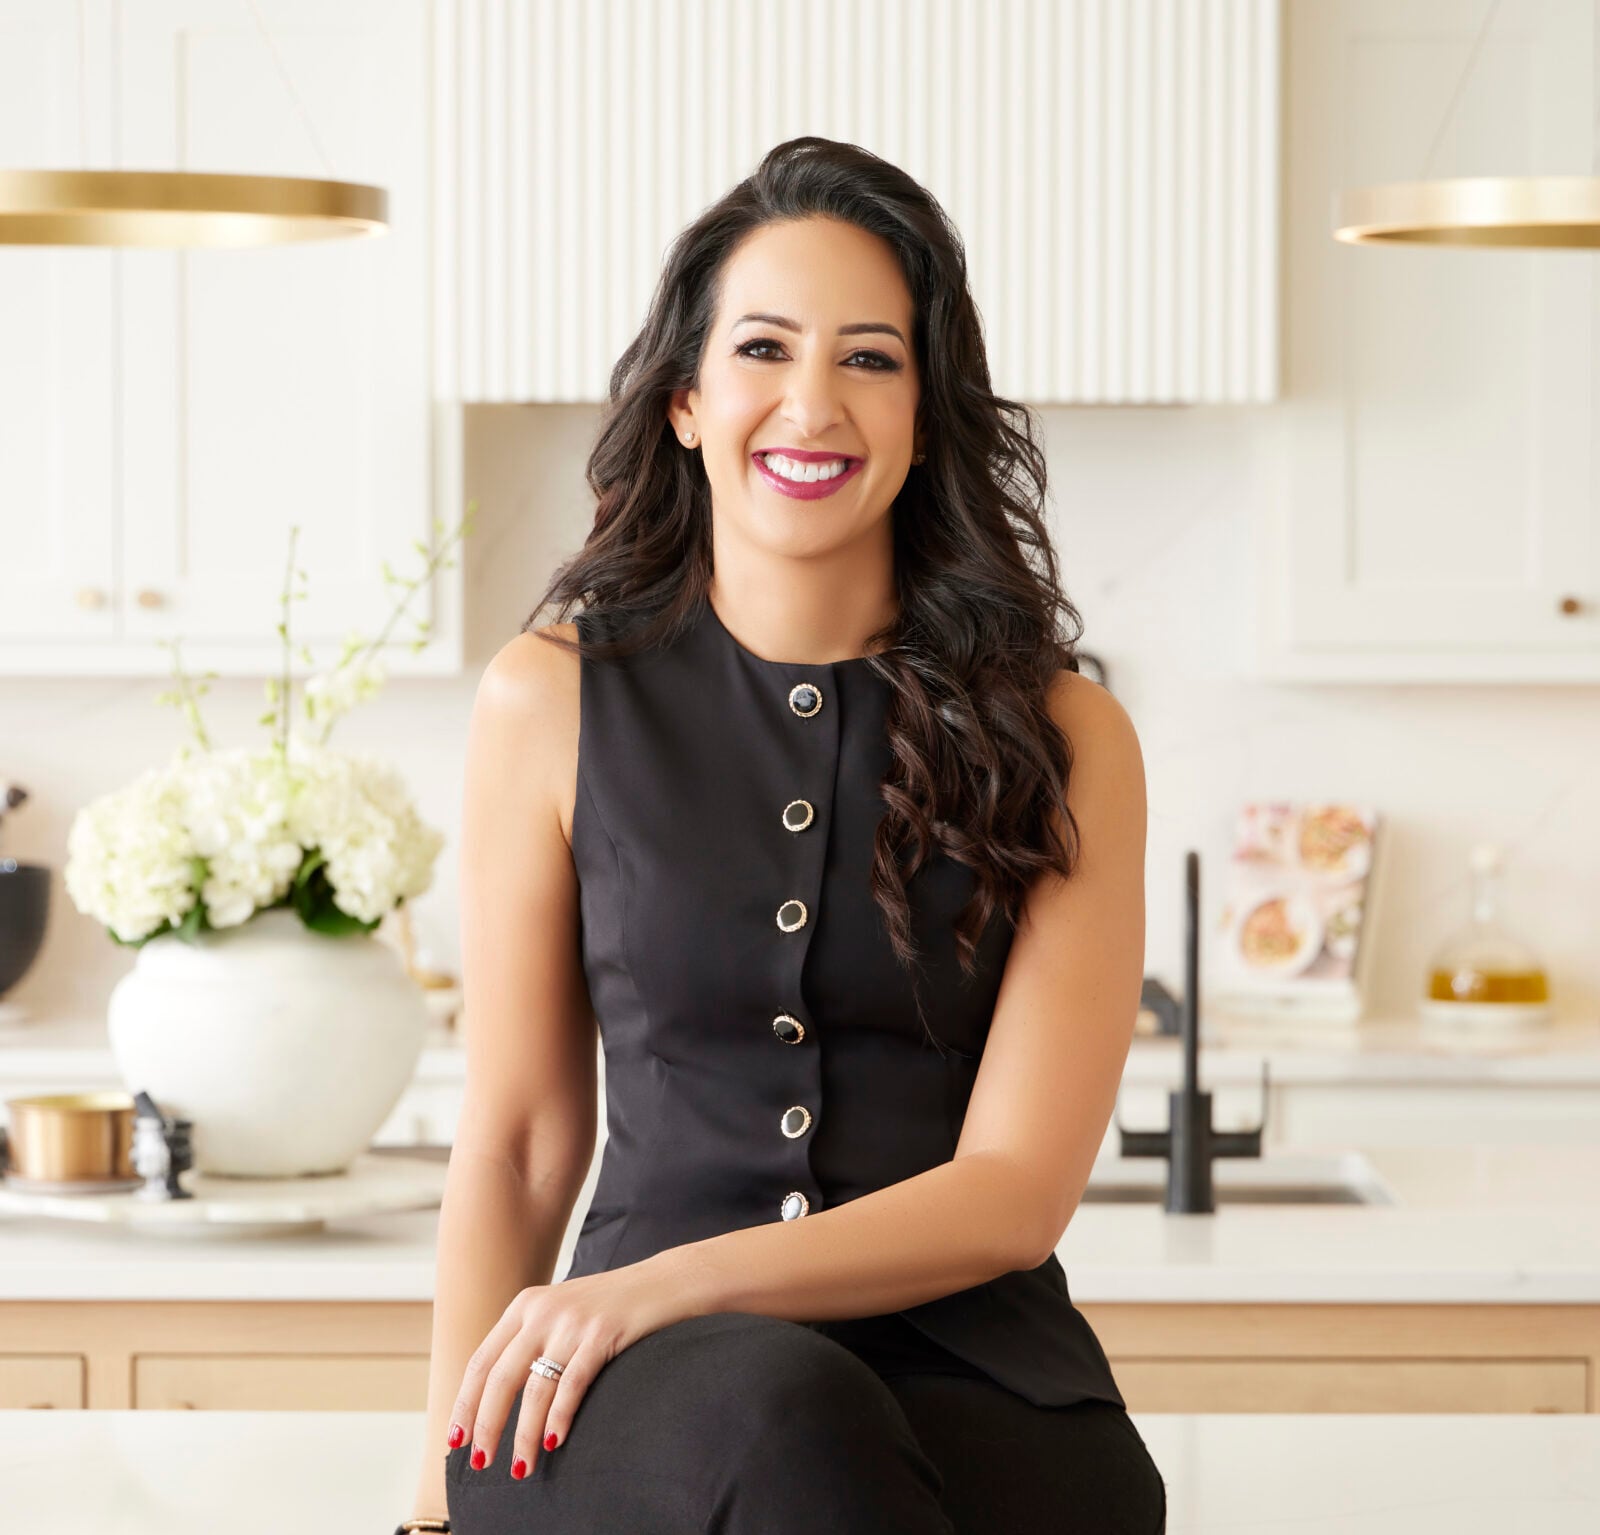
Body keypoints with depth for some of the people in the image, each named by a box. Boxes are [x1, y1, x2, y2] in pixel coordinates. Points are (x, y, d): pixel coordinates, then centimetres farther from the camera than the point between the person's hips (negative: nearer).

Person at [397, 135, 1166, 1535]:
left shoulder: (1063, 739, 6)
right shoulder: (554, 703, 8)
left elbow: (1016, 1190, -1)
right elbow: (514, 1147, 9)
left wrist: (669, 1285, -15)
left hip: (974, 1391, 0)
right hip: (651, 1390, 0)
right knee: (775, 1417, -37)